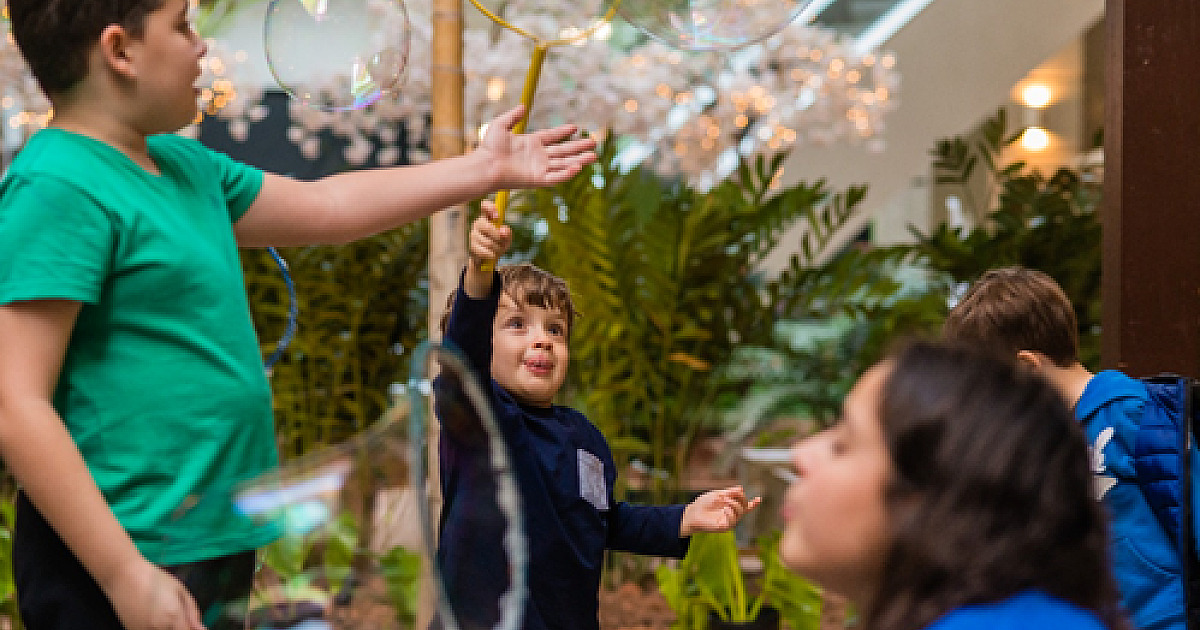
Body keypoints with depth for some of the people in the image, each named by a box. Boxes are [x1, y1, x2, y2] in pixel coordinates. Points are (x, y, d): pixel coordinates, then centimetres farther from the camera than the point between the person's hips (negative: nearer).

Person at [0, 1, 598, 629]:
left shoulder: (182, 165, 10)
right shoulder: (56, 186, -18)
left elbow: (322, 205, 21)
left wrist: (483, 169, 22)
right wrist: (126, 574, -24)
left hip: (218, 540, 9)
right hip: (133, 562, -9)